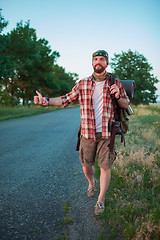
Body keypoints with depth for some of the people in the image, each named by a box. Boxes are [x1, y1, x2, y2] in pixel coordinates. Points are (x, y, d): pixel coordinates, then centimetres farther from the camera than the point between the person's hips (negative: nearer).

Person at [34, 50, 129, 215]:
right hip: (87, 133, 2)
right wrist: (46, 101, -1)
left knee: (105, 167, 3)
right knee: (86, 166, 12)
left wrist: (118, 96, -13)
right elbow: (66, 99, 9)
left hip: (106, 134, -1)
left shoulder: (115, 83, 2)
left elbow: (126, 105, 9)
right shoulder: (82, 84, 4)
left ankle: (101, 200, 23)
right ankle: (92, 183, 46)